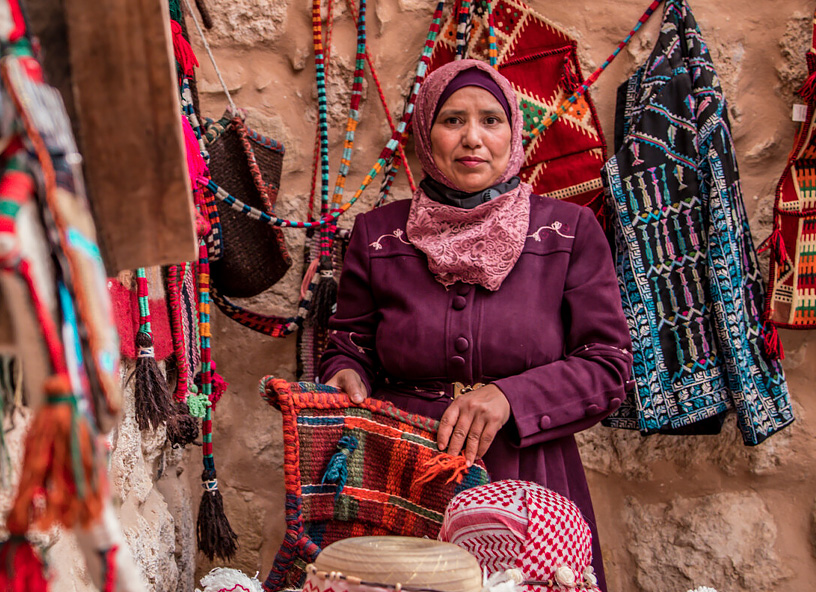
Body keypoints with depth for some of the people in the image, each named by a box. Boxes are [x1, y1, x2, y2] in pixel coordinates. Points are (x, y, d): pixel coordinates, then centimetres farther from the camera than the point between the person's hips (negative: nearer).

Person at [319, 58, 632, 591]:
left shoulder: (569, 231, -1)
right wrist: (347, 376, -11)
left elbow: (608, 365, -4)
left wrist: (508, 397, -17)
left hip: (528, 483, 0)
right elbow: (351, 345, 13)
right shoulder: (377, 237, 4)